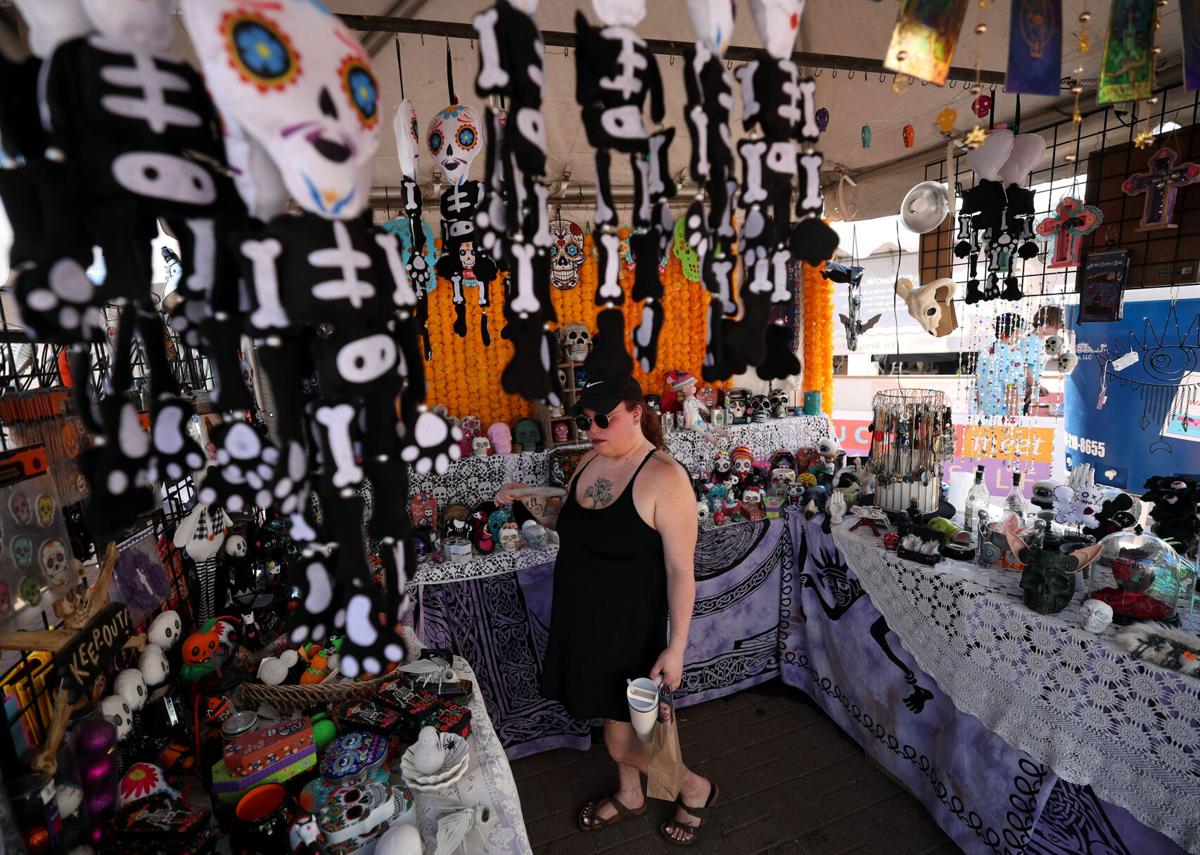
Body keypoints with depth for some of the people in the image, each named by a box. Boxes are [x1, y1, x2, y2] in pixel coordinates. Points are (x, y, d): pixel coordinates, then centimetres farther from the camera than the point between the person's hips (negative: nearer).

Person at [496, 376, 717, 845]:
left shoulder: (664, 477, -24)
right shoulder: (591, 459, -1)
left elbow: (680, 571, -20)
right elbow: (570, 524, 14)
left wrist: (676, 647, -18)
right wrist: (528, 501, 0)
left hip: (629, 627, -7)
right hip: (582, 619, 7)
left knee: (621, 739, 8)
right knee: (612, 714, 25)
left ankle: (694, 788, 37)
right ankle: (630, 795, 52)